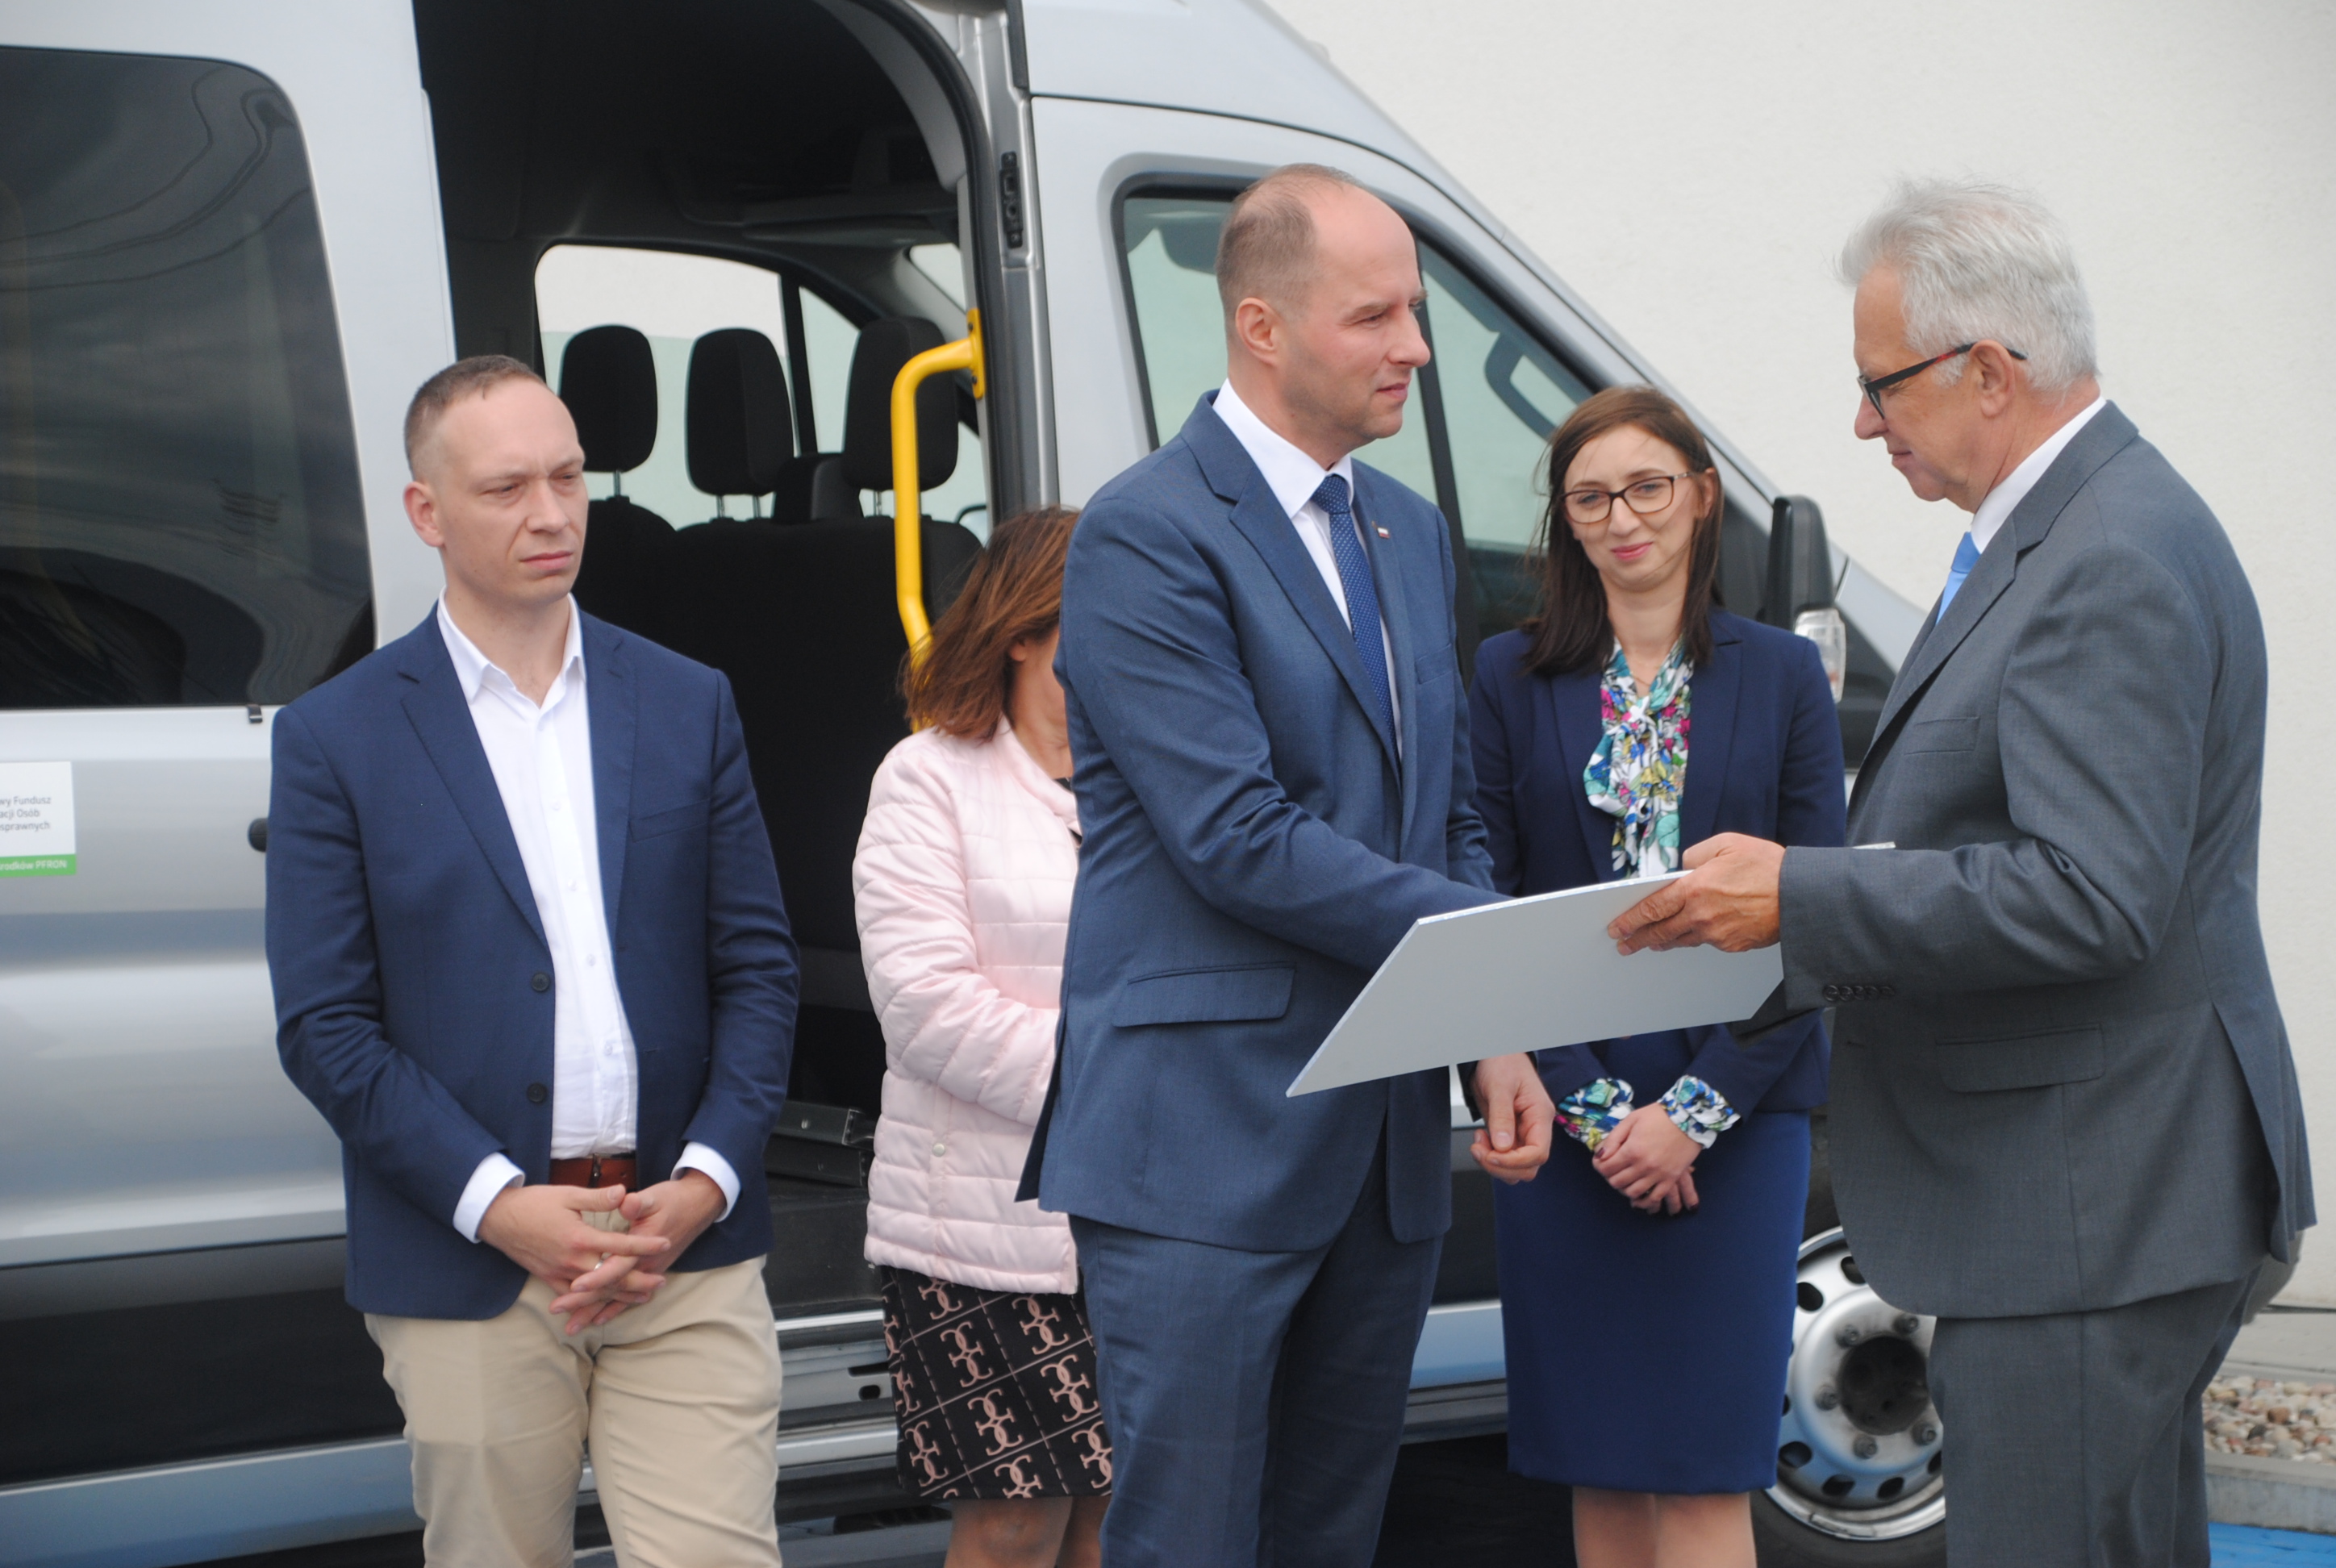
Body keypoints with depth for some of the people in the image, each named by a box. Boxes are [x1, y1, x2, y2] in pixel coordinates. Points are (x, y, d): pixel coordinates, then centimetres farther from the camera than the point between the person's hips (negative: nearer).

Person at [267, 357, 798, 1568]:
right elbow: (324, 1024, -3)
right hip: (467, 1275, -1)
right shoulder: (336, 738, 2)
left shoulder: (687, 705, 10)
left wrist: (706, 1179, -5)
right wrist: (499, 1206, -12)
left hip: (688, 1253, 2)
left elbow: (756, 966, 9)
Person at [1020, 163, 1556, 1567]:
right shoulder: (1148, 537, -11)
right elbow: (1240, 841, -18)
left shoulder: (1411, 532, 15)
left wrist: (1499, 1039, 5)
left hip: (1389, 1140, 8)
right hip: (1208, 1140, -8)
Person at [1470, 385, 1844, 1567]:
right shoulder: (1511, 678, 6)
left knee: (1702, 1469, -4)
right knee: (1598, 1465, 5)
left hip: (1735, 1114, -1)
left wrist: (1696, 1111, -10)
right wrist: (1594, 1106, -8)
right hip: (1565, 1115, 1)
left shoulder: (1782, 676, 5)